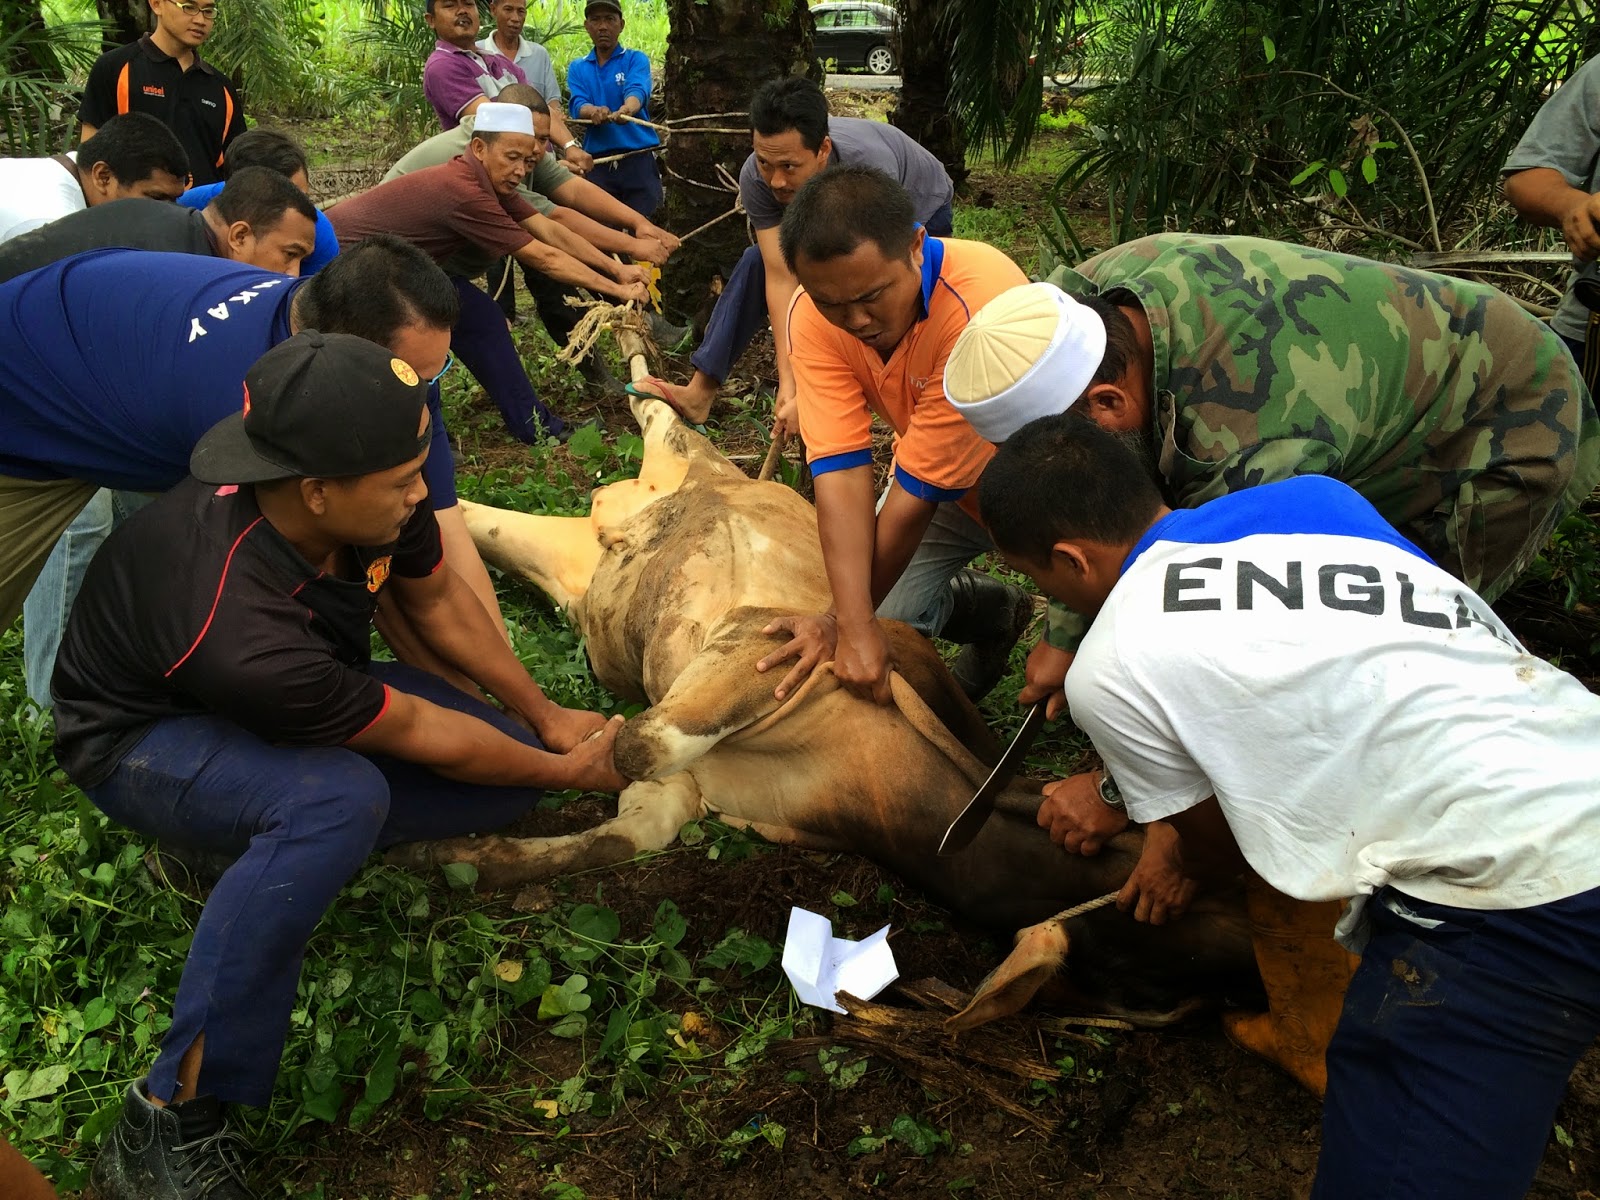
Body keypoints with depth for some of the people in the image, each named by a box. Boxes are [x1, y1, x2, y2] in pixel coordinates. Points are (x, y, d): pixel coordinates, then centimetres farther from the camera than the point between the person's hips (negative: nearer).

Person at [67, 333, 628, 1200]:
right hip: (142, 735, -6)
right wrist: (572, 771, -13)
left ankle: (275, 839, -1)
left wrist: (546, 719, 2)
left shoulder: (374, 500, -24)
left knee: (516, 768, -11)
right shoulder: (234, 626, -42)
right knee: (338, 801, -41)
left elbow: (438, 597, -2)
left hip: (303, 693, 7)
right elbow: (420, 734, -28)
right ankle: (170, 1119, -28)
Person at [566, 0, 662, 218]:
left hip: (639, 159, -2)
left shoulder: (636, 59, 4)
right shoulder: (577, 68, 12)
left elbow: (637, 92, -16)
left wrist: (626, 110, -41)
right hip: (597, 162, 2)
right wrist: (594, 112, -30)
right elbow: (578, 105, -4)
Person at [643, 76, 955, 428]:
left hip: (920, 212, -4)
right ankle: (700, 394, -8)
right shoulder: (756, 177, -33)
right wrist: (788, 385, -40)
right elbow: (781, 279, -33)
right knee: (758, 262, -11)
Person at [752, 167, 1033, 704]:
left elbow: (918, 494, -33)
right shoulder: (813, 316, -22)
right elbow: (840, 472, -28)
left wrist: (838, 622, -25)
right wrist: (854, 623, -39)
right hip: (939, 476, 5)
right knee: (884, 615, -5)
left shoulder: (981, 311, -39)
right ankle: (994, 611, 23)